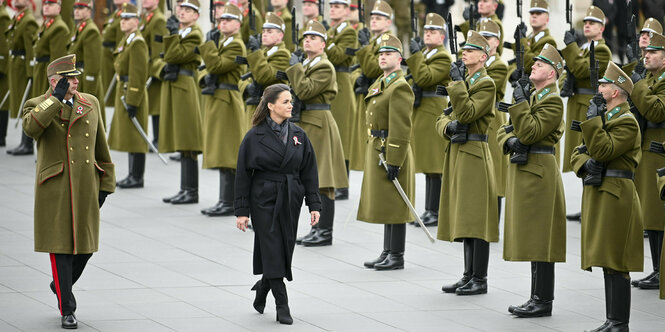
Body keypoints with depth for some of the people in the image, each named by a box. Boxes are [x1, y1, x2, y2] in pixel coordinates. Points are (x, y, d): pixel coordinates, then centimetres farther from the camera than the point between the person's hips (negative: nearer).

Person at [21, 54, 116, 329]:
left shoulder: (90, 103, 10)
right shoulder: (37, 106, -2)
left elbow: (100, 147, 14)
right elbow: (31, 128, -26)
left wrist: (105, 184, 11)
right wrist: (56, 99, -25)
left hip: (86, 187, 4)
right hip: (55, 189, -4)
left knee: (85, 244, 9)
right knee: (61, 246, -2)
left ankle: (62, 285, 37)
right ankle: (67, 309, 5)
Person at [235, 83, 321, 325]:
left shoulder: (298, 135, 6)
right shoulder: (255, 137, -5)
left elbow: (309, 173, 8)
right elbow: (243, 175, -3)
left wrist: (314, 205, 1)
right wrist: (241, 210, -6)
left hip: (290, 202, 4)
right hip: (264, 200, -4)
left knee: (285, 250, 6)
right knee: (272, 250, -8)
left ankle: (263, 286, 33)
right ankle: (282, 306, -4)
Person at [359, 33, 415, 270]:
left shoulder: (400, 87, -15)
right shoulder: (381, 84, 15)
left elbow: (401, 128, -20)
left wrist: (394, 162, -23)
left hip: (392, 152, -10)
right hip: (377, 151, 10)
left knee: (394, 205, -5)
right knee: (385, 204, 13)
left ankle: (397, 257, 0)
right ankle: (387, 253, 20)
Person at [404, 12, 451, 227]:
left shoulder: (443, 58, -9)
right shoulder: (424, 53, 19)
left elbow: (424, 78, -21)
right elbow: (416, 78, 19)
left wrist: (415, 55, -15)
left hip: (433, 114, -9)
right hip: (421, 113, 9)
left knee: (434, 166, -7)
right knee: (428, 165, 11)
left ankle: (435, 212, -5)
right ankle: (430, 211, 15)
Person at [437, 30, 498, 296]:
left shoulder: (486, 84, -8)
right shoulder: (463, 81, 18)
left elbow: (466, 113, -20)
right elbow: (442, 119, 15)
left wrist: (458, 82, -15)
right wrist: (449, 127, -7)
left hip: (474, 156, -9)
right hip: (457, 154, 9)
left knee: (475, 217, -7)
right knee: (465, 219, 11)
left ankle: (480, 280, -4)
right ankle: (469, 276, 16)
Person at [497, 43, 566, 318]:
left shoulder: (552, 101, -11)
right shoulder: (532, 96, 19)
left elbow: (530, 132, -20)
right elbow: (504, 131, 17)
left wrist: (520, 103, -14)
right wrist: (510, 141, -4)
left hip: (538, 173, -10)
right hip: (523, 171, 10)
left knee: (540, 240, -8)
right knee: (532, 240, 12)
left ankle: (543, 301, -6)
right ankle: (538, 298, 16)